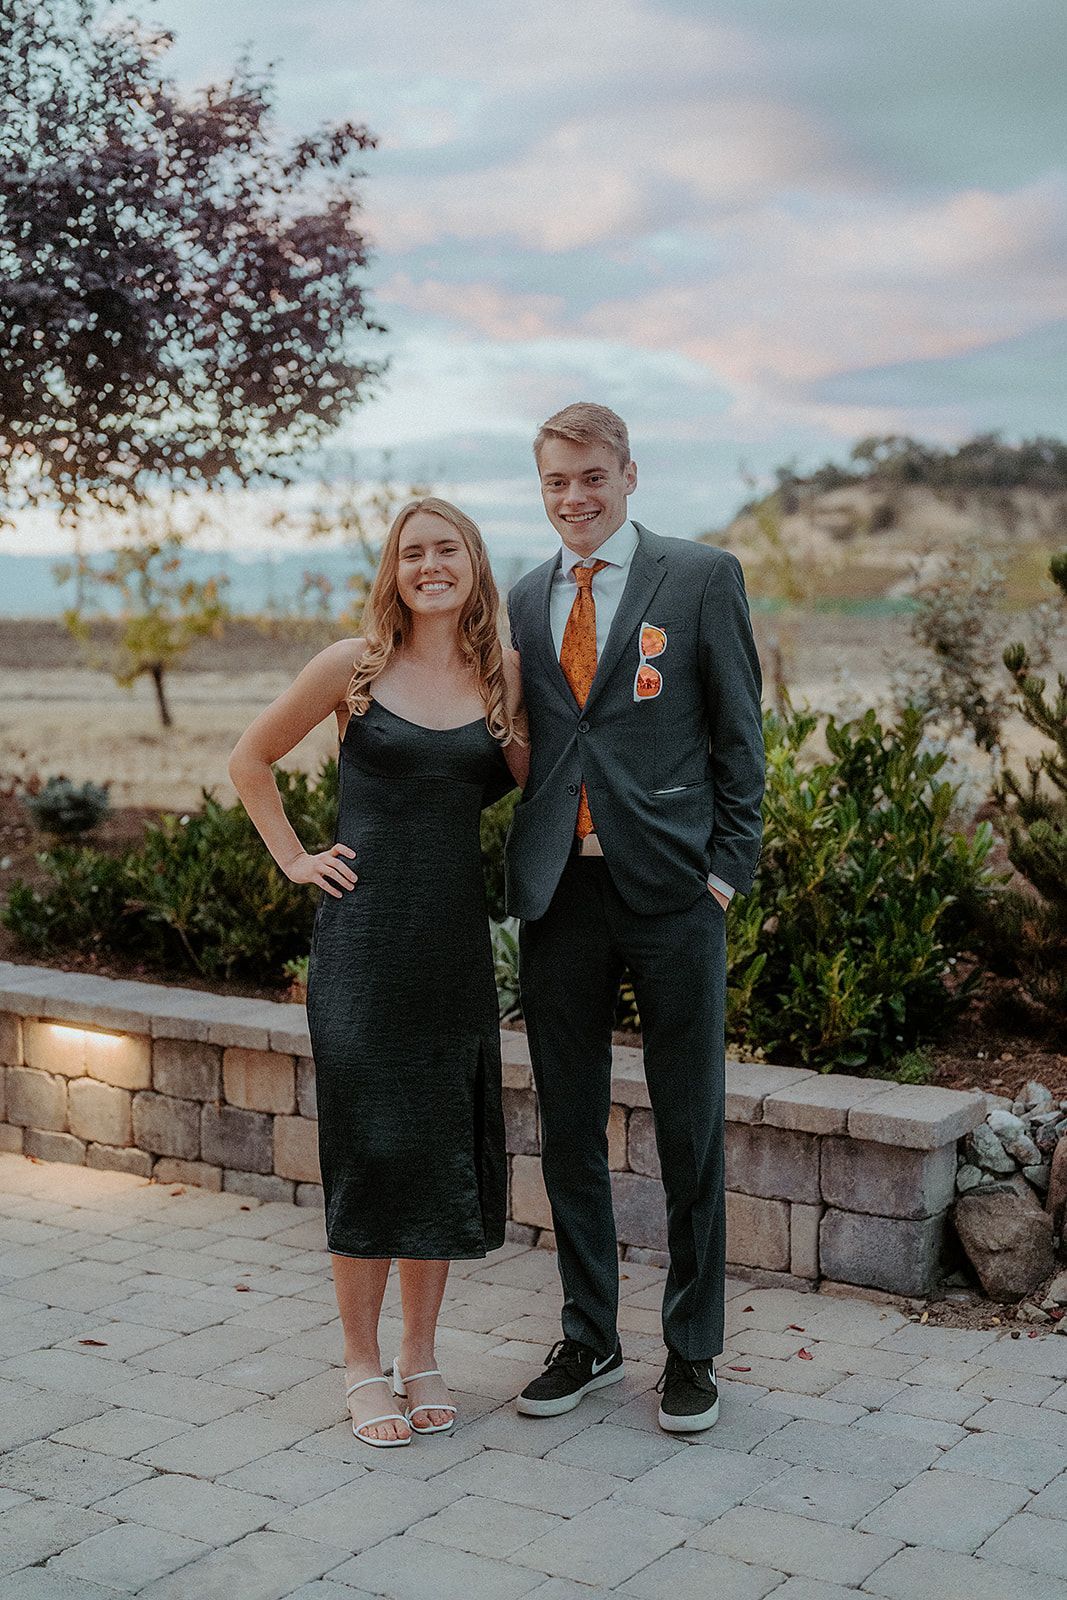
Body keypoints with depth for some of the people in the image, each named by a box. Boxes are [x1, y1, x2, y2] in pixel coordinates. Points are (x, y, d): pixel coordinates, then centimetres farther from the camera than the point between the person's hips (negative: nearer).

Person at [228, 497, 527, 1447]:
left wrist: (522, 738, -4)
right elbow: (250, 761, 9)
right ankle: (363, 1364, 14)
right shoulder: (354, 666, -2)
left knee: (448, 1146, 8)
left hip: (458, 939, 3)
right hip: (365, 934, -3)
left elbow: (528, 788, 15)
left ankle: (420, 1356, 22)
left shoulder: (503, 671, 5)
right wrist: (293, 858, 3)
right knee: (368, 1145, 0)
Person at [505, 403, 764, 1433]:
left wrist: (729, 865, -7)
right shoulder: (525, 600, 13)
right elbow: (519, 742, 15)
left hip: (669, 887, -4)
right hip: (558, 892, 4)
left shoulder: (703, 577, 0)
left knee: (690, 1132, 6)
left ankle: (691, 1349, 20)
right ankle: (588, 1338, 27)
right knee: (568, 1132, 12)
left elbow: (739, 730, 0)